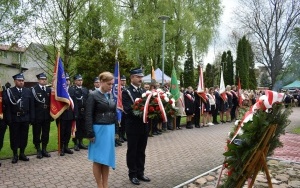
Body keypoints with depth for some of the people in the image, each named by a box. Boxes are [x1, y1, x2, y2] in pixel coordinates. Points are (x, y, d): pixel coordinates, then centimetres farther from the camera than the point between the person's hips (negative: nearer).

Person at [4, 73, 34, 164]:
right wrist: (9, 119, -12)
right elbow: (7, 106, -6)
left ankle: (22, 154, 22)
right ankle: (15, 155, 17)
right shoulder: (9, 91, -1)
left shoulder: (28, 91, 7)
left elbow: (31, 105, 6)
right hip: (14, 119, -2)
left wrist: (32, 118, 0)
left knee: (24, 136, 9)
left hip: (25, 118, 2)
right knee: (14, 137, 6)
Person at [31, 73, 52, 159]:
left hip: (47, 116, 4)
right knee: (37, 134, 6)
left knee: (46, 134, 10)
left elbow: (51, 102, 7)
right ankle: (38, 150, 18)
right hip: (37, 116, -4)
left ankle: (44, 150, 22)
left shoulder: (49, 90, 8)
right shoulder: (34, 89, -5)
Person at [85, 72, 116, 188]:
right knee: (98, 159, 4)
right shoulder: (93, 95, -9)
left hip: (110, 130, 6)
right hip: (99, 129, -6)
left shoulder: (111, 95, 8)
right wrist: (90, 133, -15)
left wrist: (115, 128, 10)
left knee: (107, 158, 11)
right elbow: (88, 116, -11)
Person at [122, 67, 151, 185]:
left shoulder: (143, 91, 11)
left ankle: (140, 173, 28)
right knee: (132, 151, 8)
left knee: (141, 151, 16)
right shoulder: (126, 92, -9)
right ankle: (132, 174, 21)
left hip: (144, 126, 6)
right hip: (133, 126, -6)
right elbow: (127, 110, -19)